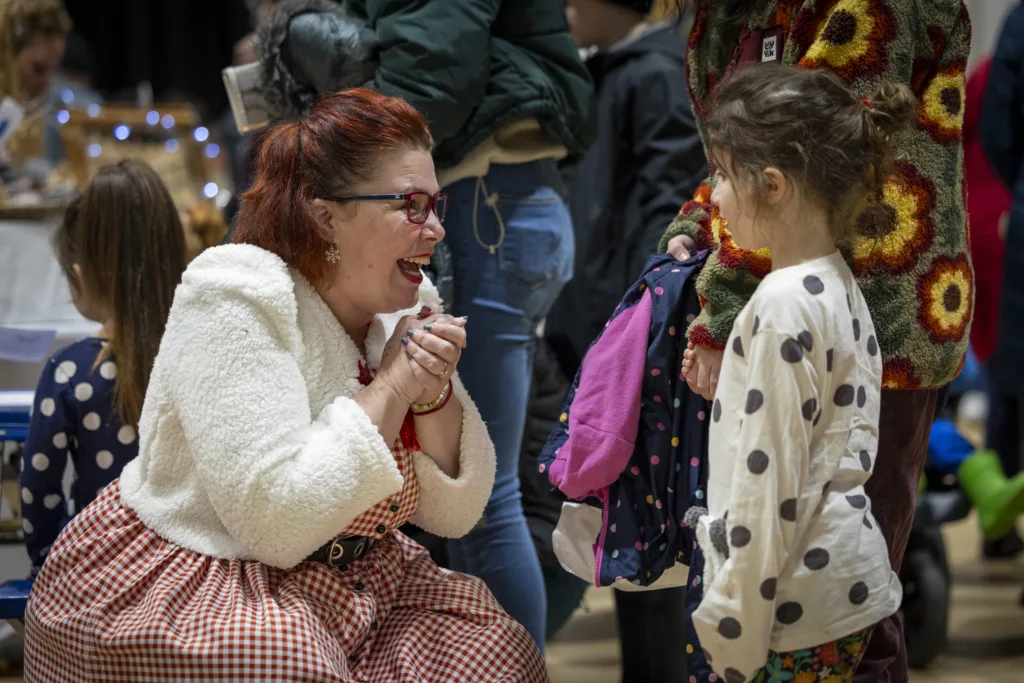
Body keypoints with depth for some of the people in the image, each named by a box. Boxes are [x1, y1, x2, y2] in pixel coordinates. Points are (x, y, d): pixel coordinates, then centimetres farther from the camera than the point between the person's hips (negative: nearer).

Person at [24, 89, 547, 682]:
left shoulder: (408, 305, 3)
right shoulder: (234, 296, -18)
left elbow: (455, 513, 5)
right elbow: (276, 524, -27)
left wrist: (435, 395, -14)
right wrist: (390, 385, -19)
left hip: (347, 581, 7)